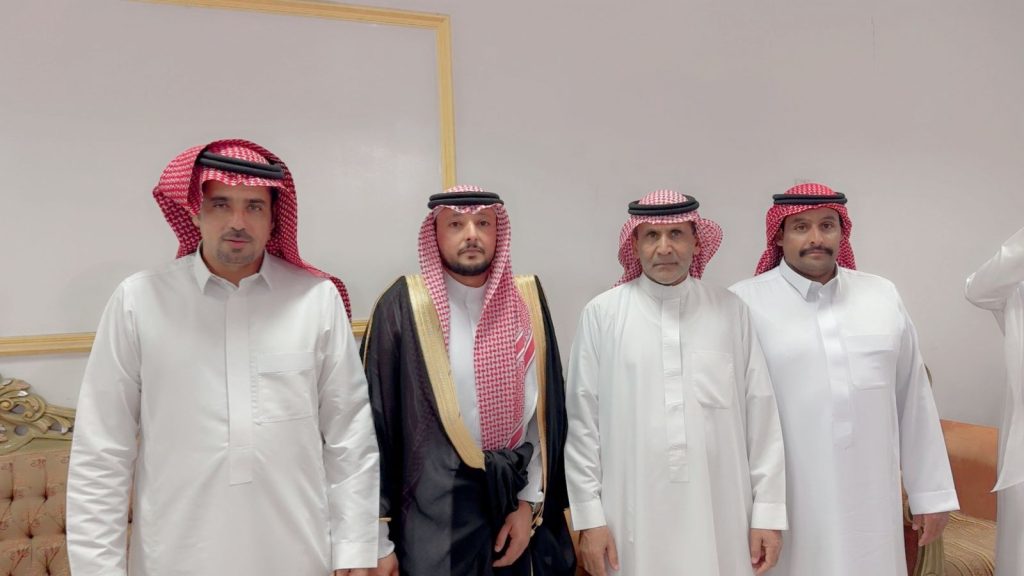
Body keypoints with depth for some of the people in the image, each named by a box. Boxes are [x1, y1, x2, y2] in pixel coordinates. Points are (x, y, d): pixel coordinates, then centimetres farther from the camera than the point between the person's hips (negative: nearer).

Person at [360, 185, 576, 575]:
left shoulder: (527, 301, -1)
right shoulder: (403, 306, -11)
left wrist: (530, 504, 0)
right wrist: (378, 540, -7)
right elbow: (375, 421, -8)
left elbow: (545, 410, 3)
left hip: (516, 501, 4)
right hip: (435, 510, -3)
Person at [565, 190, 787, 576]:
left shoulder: (732, 312, 1)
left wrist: (768, 513, 2)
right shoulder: (602, 314, -4)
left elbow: (761, 415, 2)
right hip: (634, 519, -1)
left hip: (720, 519, 1)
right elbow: (582, 422, -2)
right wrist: (589, 517, -2)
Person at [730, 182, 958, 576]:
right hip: (786, 504, -3)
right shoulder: (744, 303, -8)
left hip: (872, 504, 4)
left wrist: (931, 491, 12)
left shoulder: (883, 296, 6)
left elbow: (914, 401, 10)